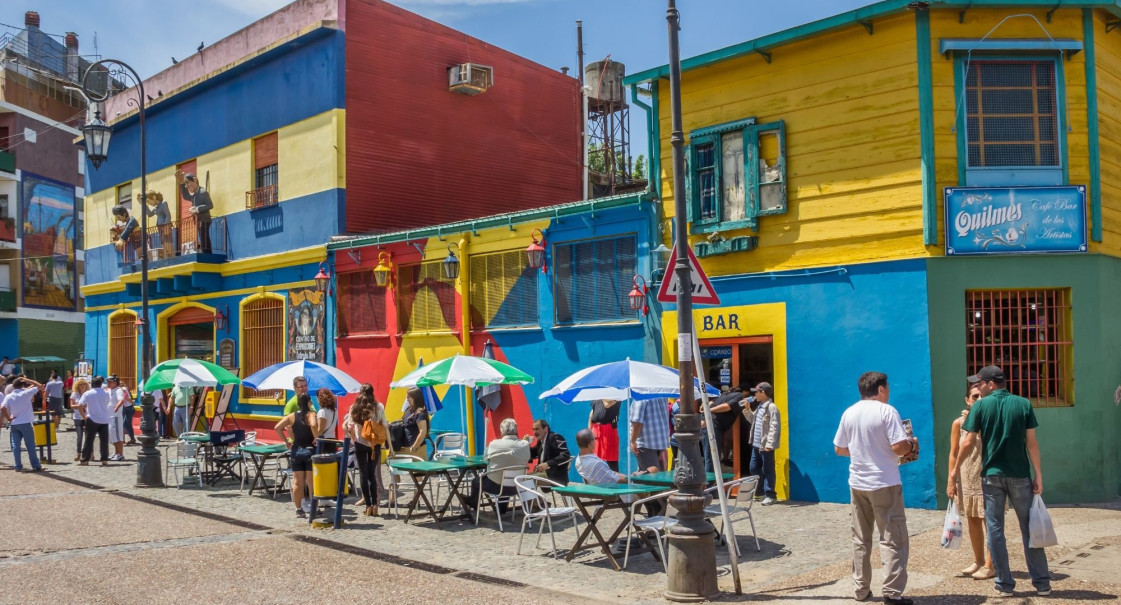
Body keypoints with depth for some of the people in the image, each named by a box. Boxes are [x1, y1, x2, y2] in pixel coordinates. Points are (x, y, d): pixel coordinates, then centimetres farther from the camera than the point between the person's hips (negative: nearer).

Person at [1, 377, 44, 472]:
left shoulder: (8, 396, -1)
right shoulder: (26, 393, -7)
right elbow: (39, 385, 2)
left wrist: (8, 419, -3)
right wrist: (27, 380, 5)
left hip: (14, 424, 3)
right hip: (25, 423, -3)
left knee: (16, 446, 6)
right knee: (30, 445, 4)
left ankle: (18, 467, 6)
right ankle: (36, 466, 7)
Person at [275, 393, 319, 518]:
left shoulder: (292, 416, 5)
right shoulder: (311, 414, -9)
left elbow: (277, 427, -1)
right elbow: (313, 425, -31)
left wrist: (286, 441, 5)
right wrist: (316, 438, -18)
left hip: (296, 451, 4)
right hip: (310, 451, -4)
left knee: (297, 482, 9)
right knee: (311, 482, 4)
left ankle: (299, 509, 12)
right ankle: (313, 508, 7)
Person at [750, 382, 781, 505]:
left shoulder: (771, 408, -14)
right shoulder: (760, 407, 16)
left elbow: (774, 427, -19)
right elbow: (753, 421, 28)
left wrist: (770, 444, -24)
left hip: (766, 446, -9)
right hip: (756, 444, 9)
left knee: (767, 471, -2)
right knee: (754, 468, 15)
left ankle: (770, 495, 5)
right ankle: (760, 491, 27)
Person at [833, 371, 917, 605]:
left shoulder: (849, 413, 7)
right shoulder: (887, 411, -11)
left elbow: (839, 449, 12)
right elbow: (898, 447, -19)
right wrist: (912, 446, 1)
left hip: (857, 483, 6)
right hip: (884, 483, -5)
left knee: (860, 539, 13)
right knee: (893, 539, 0)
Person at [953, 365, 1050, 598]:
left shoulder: (980, 406, -3)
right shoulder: (1023, 404, 1)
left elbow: (969, 442, -4)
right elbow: (1031, 442, -2)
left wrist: (956, 467, 8)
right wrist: (1038, 475, 3)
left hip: (992, 475, -1)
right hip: (1019, 474, 2)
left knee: (995, 529, 6)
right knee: (1029, 528, 10)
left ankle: (1005, 584, 7)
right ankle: (1042, 582, 13)